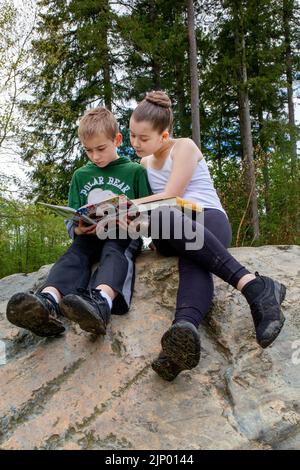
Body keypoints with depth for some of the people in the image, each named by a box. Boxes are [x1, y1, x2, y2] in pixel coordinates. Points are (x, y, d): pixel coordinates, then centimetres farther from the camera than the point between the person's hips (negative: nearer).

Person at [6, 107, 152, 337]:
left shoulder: (136, 171, 8)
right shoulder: (81, 175, 18)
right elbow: (71, 219, 15)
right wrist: (78, 229, -9)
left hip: (124, 235, -3)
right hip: (89, 236, 3)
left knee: (114, 251, -36)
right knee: (74, 252, -29)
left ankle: (101, 301, -68)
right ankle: (47, 302, -59)